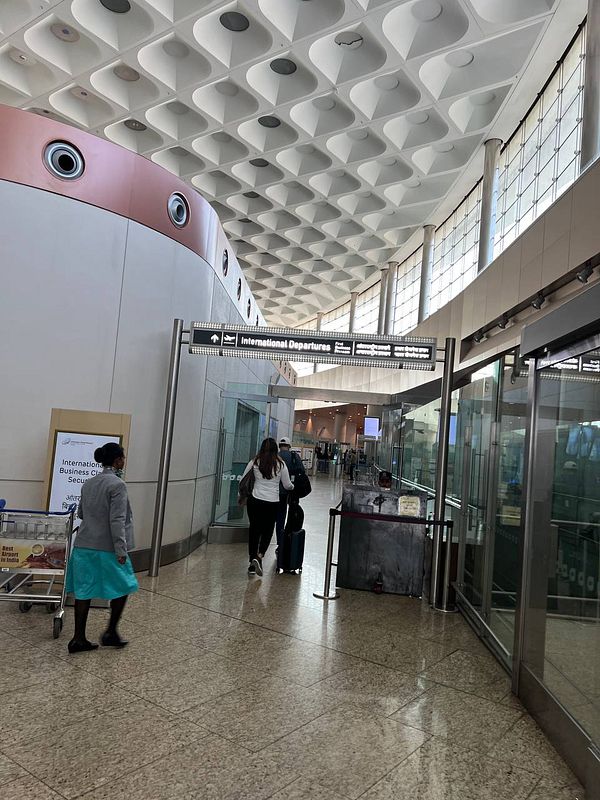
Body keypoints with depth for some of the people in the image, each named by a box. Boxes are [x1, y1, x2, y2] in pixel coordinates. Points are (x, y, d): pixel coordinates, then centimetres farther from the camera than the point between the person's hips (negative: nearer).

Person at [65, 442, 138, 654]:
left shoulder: (88, 484, 8)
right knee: (122, 587, 11)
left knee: (84, 590, 11)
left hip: (84, 545, 7)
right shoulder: (117, 484, -15)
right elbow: (117, 521, -19)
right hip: (107, 548, -7)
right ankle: (110, 632, 14)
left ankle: (79, 638, 15)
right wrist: (121, 550, -17)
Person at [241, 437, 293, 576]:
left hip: (255, 501, 1)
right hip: (273, 503, -1)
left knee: (254, 530, 13)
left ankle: (252, 564, 17)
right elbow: (287, 485, 5)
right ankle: (259, 556, -11)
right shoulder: (280, 464, -3)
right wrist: (293, 486, 28)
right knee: (267, 531, 12)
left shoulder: (255, 462, -1)